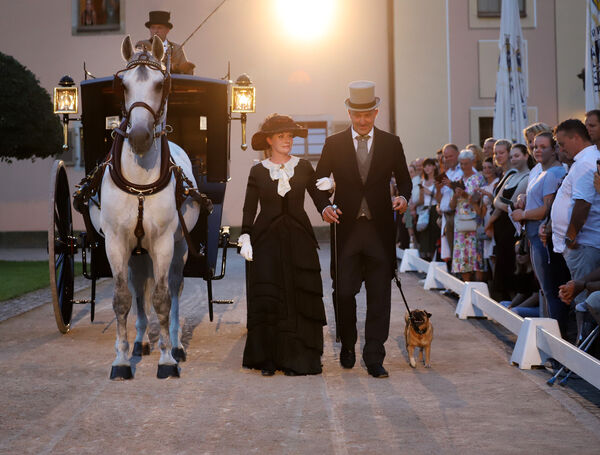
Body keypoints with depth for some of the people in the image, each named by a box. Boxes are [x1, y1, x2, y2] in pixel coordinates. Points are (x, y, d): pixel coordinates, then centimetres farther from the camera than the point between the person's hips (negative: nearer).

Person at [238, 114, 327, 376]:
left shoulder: (304, 167, 7)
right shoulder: (258, 171, 5)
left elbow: (319, 199, 6)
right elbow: (249, 209, 3)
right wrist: (245, 238, -7)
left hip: (298, 239, 1)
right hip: (267, 240, -1)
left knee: (298, 297, -2)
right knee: (267, 297, -3)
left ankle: (295, 359, 5)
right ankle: (268, 358, 7)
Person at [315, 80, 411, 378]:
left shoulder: (391, 143, 7)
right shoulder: (334, 144, 6)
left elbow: (404, 179, 13)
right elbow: (319, 182, 8)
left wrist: (403, 197, -10)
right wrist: (324, 207, -11)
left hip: (379, 229, 0)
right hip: (346, 228, 0)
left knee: (379, 296, 0)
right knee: (344, 291, 1)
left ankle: (374, 359, 6)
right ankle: (347, 345, 26)